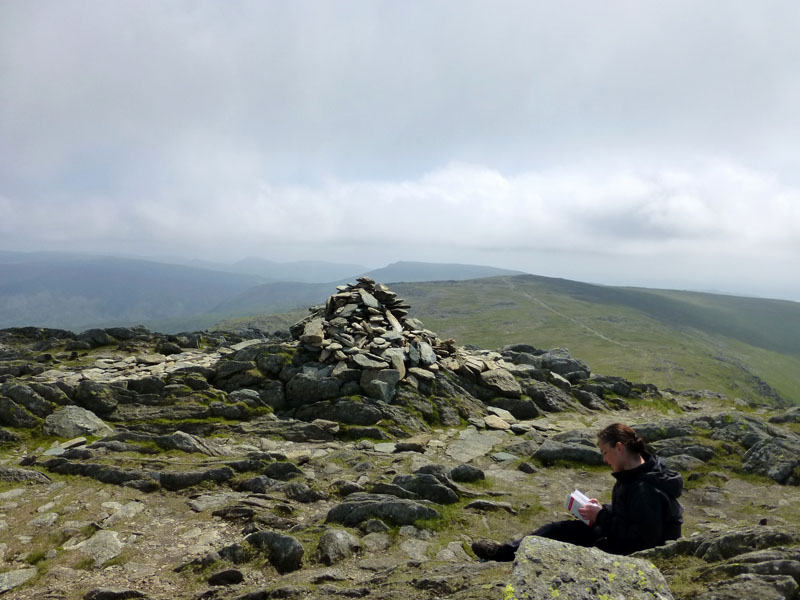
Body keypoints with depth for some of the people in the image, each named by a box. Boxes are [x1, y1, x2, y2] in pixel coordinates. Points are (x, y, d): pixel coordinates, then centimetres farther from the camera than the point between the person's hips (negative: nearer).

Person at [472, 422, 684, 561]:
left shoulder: (645, 489, -31)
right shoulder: (635, 474, 0)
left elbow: (643, 539, -31)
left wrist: (602, 517, -25)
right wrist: (602, 509, -3)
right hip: (618, 535, 9)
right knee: (560, 528, 3)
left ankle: (508, 553, 12)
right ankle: (506, 550, 10)